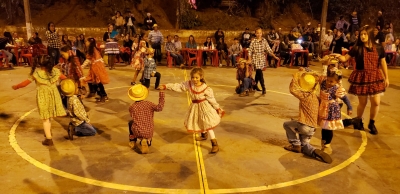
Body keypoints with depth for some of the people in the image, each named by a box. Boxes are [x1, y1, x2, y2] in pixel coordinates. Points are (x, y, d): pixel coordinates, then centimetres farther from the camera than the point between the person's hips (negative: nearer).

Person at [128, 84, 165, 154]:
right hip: (149, 133, 0)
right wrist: (162, 96, -10)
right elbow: (159, 108, -22)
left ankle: (132, 142, 32)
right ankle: (146, 141, 8)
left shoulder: (132, 107, -5)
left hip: (137, 132, 0)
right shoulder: (149, 104, -7)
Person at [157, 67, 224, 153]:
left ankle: (215, 144, -2)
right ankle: (204, 135, 53)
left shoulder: (206, 88, -20)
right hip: (195, 107, 6)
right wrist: (166, 86, -12)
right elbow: (178, 86, -8)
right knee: (197, 122, 24)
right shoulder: (188, 84, -9)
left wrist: (217, 108, -3)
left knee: (208, 125, -9)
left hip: (204, 107, -6)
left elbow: (211, 99, -11)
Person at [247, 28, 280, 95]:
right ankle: (263, 88, -7)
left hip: (262, 58, 3)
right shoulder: (253, 41, -7)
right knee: (259, 72, -10)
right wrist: (249, 59, -16)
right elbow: (250, 51, -6)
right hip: (255, 58, -3)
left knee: (258, 72, 12)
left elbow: (268, 50, 1)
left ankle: (255, 85, 30)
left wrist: (274, 56, -5)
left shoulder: (264, 41, 1)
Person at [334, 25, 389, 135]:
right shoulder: (357, 48, -7)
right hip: (361, 77, -2)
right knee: (362, 102, 7)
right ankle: (359, 121, 32)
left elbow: (383, 63, 7)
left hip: (375, 77, 2)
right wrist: (339, 56, -27)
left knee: (376, 102, 2)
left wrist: (386, 78, 10)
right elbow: (345, 59, -4)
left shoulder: (379, 48, -1)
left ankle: (372, 124, 25)